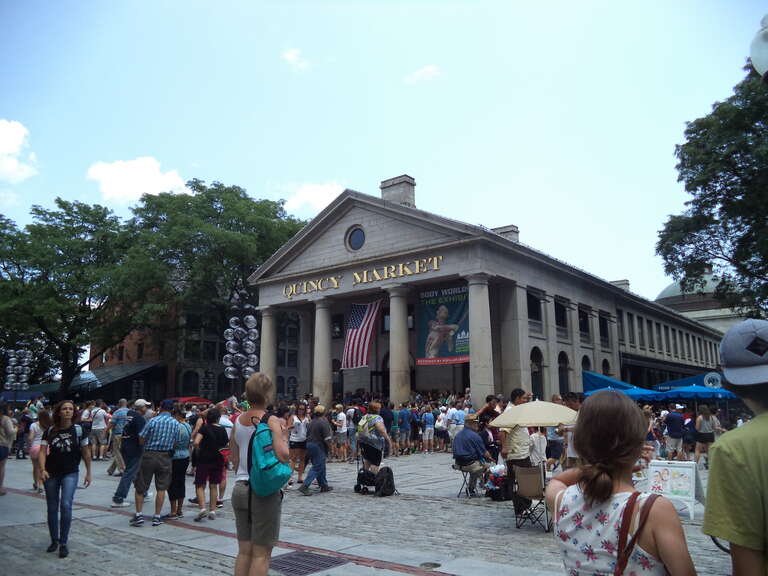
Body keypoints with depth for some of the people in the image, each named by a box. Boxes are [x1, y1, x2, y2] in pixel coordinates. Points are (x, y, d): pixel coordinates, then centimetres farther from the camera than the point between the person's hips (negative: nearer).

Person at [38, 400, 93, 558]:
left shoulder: (78, 430, -5)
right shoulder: (50, 431, 0)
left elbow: (86, 452, 1)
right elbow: (42, 451, -3)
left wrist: (88, 473, 4)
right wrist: (42, 470, -19)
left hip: (70, 473, -3)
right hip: (51, 474, 3)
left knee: (66, 505, -15)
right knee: (52, 508, 12)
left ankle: (63, 543, -2)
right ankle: (54, 541, 30)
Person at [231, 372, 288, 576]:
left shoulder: (238, 420, 7)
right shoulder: (272, 421, -13)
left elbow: (234, 458, 14)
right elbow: (283, 455, -24)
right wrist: (283, 435, -7)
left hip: (240, 489, 6)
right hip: (264, 491, -6)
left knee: (244, 550, 14)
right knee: (261, 553, 3)